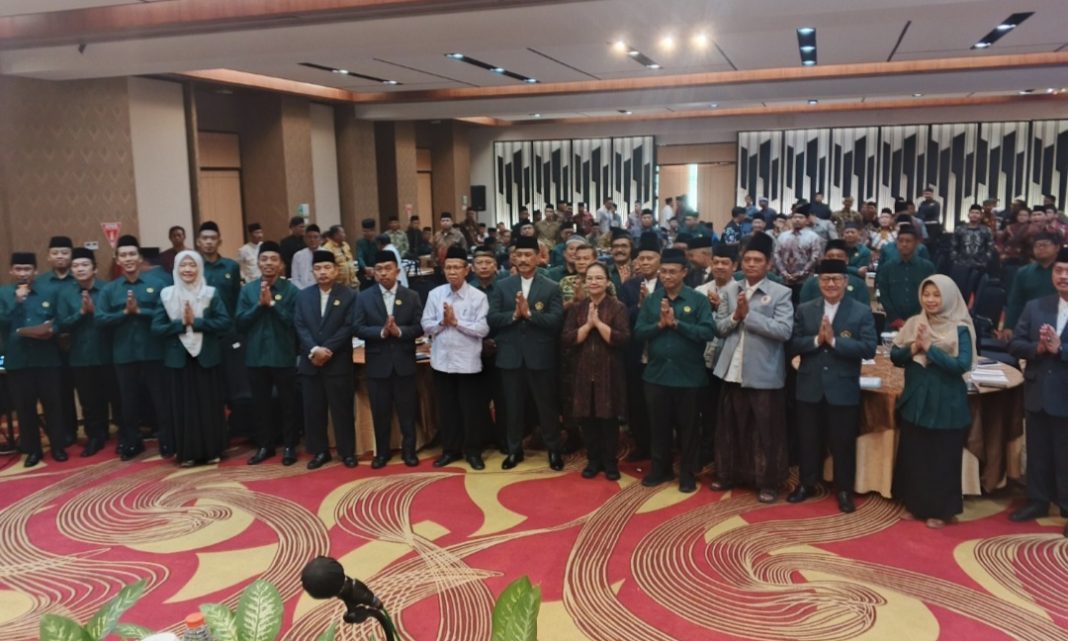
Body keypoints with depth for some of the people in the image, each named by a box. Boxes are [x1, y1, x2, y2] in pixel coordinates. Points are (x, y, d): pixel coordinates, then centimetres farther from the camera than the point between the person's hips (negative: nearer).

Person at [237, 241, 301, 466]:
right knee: (260, 403, 12)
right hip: (256, 356, 3)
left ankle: (289, 446, 19)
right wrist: (260, 304, -14)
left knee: (287, 403, 8)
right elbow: (240, 322, -2)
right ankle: (265, 445, 26)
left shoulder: (291, 290, -6)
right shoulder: (247, 289, 4)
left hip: (283, 356, -3)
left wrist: (272, 303, -18)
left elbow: (294, 322, -12)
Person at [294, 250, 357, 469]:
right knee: (313, 409, 7)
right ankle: (320, 451, 19)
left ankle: (347, 452, 13)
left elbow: (348, 327, -8)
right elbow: (300, 326, 2)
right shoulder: (303, 296, 11)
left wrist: (327, 349, -15)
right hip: (309, 362, 3)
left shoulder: (349, 295, 0)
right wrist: (314, 350, -14)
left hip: (338, 362, -3)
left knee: (342, 409, 2)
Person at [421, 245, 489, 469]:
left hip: (467, 361, -3)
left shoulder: (478, 297, -8)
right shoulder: (434, 294, 2)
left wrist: (456, 321, -17)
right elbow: (426, 326, 2)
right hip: (442, 360, 3)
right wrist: (442, 322, -16)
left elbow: (483, 329, -14)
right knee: (446, 407, 13)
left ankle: (473, 451, 20)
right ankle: (450, 449, 27)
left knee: (470, 408, 6)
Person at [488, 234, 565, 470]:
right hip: (510, 357, 2)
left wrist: (529, 313, -21)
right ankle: (514, 450, 28)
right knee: (514, 406, 13)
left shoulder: (551, 287, -1)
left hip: (540, 357, -2)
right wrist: (514, 314, -18)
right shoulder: (502, 286, 5)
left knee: (547, 406, 8)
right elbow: (492, 319, -3)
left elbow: (556, 320, -13)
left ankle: (554, 450, 24)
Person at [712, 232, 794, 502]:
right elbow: (719, 327, 5)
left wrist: (748, 315, -18)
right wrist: (735, 316, -14)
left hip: (764, 373, -4)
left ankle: (767, 483, 17)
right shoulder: (729, 291, 8)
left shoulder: (780, 293, -6)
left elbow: (784, 330, -17)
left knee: (767, 432, 5)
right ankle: (728, 474, 30)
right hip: (733, 371, 4)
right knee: (731, 427, 16)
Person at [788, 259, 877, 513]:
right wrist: (816, 340, -18)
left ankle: (844, 490, 23)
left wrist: (834, 340, -20)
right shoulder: (804, 310, 4)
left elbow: (869, 349, -14)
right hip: (810, 388, 2)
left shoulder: (862, 312, -4)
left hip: (843, 390, -2)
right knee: (809, 440, 14)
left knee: (843, 443, 8)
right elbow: (793, 345, -2)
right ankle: (807, 483, 30)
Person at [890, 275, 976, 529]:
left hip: (946, 404, -4)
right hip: (915, 400, 4)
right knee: (912, 455, 13)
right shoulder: (913, 323, 3)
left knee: (942, 458, 7)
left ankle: (939, 510, 21)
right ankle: (915, 505, 28)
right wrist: (912, 348, -16)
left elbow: (962, 365, -19)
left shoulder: (960, 329, -9)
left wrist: (930, 348, -21)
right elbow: (894, 356, 3)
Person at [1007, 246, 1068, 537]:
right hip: (1037, 394, 4)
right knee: (1037, 452, 17)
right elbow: (1014, 344, 2)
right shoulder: (1035, 307, 4)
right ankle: (1037, 501, 31)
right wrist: (1037, 348, -15)